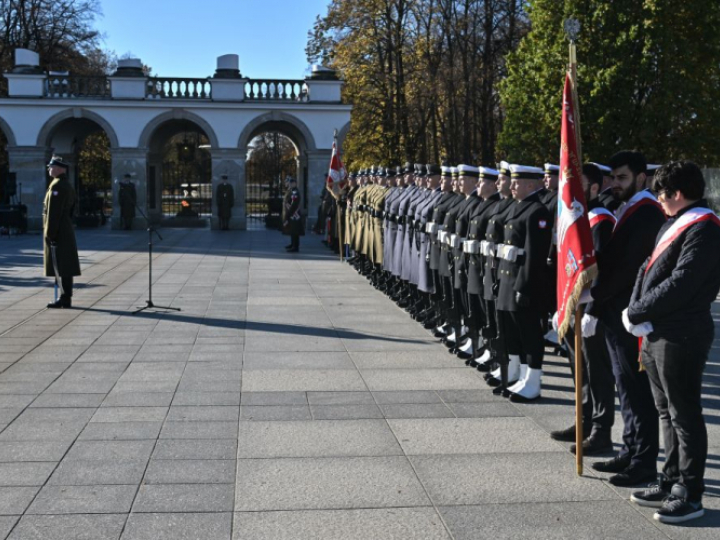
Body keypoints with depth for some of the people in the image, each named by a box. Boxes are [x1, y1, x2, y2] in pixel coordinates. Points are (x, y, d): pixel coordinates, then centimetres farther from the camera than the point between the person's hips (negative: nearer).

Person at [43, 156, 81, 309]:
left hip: (57, 232, -10)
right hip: (66, 231, 10)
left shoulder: (57, 186, -14)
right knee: (65, 266, 11)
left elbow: (54, 212, -20)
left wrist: (49, 233, -19)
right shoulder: (67, 185, 16)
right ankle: (66, 297, 15)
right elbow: (74, 202, 20)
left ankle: (64, 299, -6)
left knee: (60, 266, -7)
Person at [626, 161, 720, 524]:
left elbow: (680, 284, -23)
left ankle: (689, 496, 10)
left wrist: (635, 313, -15)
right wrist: (637, 310, -3)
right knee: (667, 412, 17)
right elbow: (649, 268, 13)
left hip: (681, 337, -10)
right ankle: (672, 482, 28)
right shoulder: (675, 224, 15)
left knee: (684, 416, 0)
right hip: (657, 333, 10)